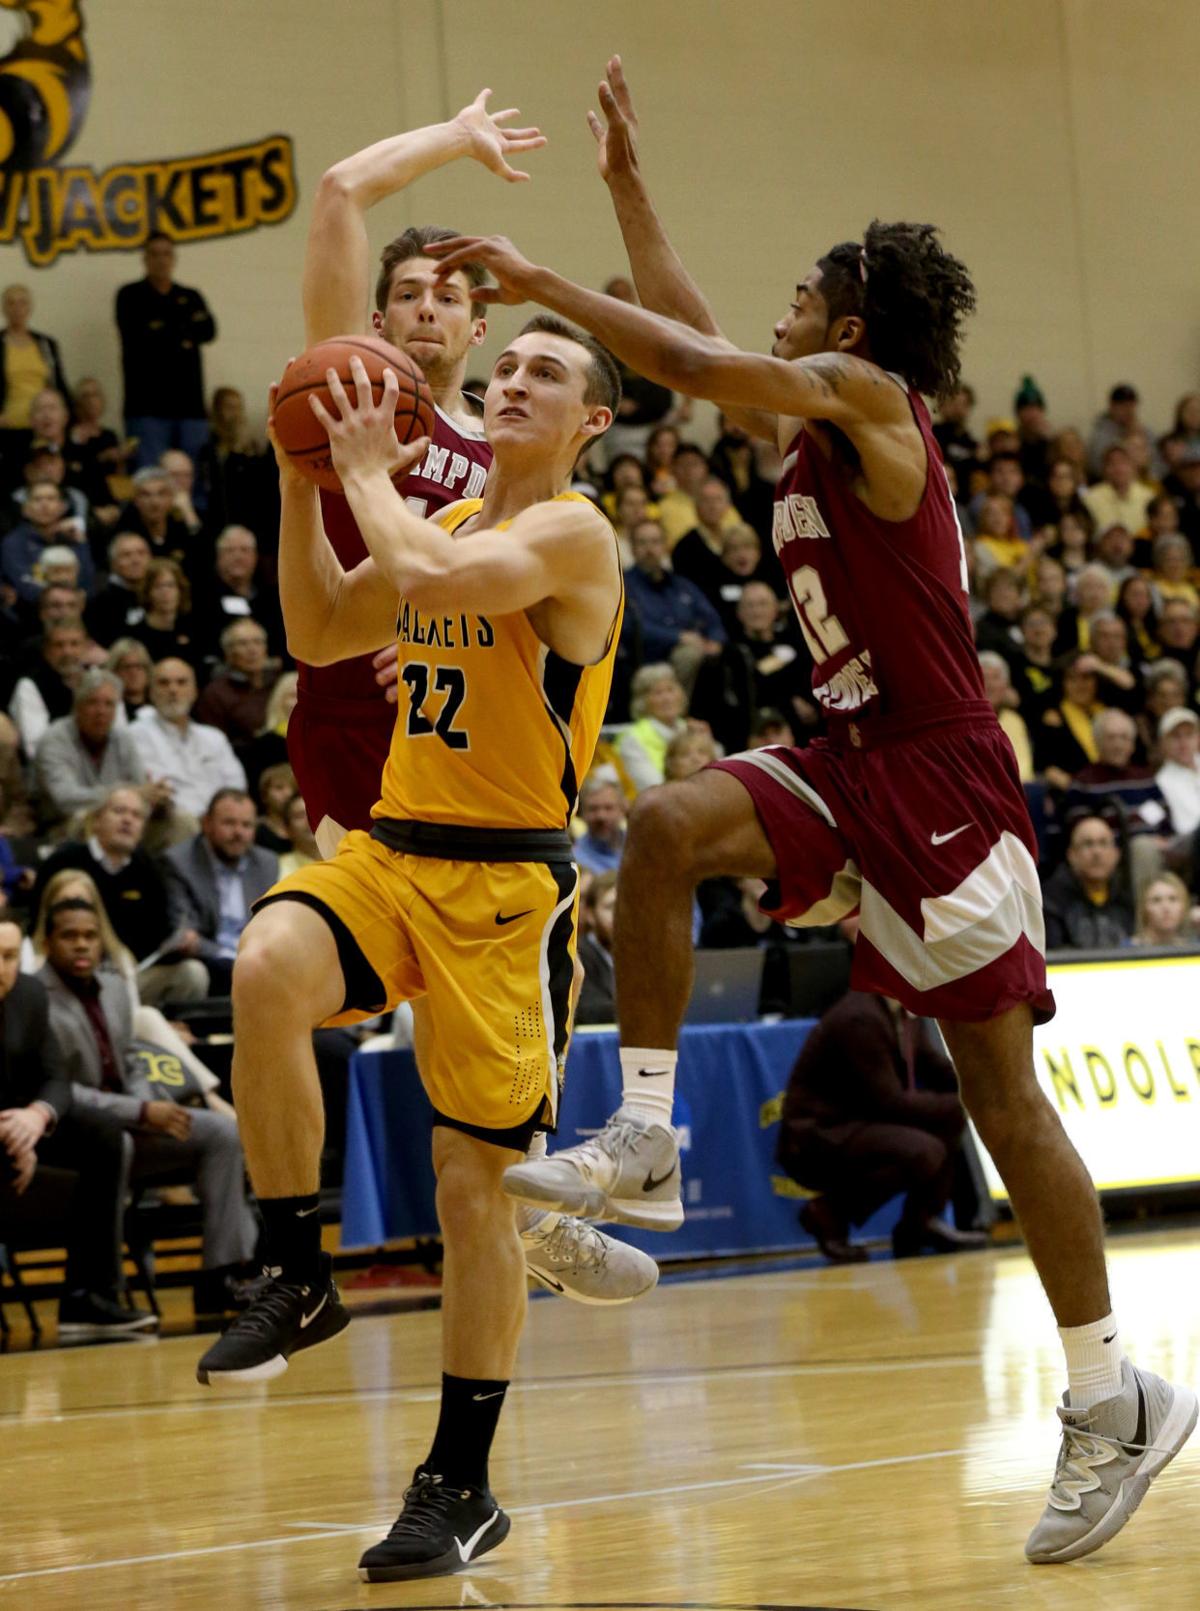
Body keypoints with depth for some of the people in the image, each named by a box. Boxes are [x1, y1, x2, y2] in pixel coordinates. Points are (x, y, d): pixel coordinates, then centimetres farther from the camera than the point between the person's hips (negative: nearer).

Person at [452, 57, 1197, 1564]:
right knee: (664, 827, -14)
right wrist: (625, 183, 25)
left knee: (1002, 1091, -5)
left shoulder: (867, 398, -10)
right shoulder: (801, 421, 14)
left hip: (941, 778, -8)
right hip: (852, 762, 8)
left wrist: (540, 283, -11)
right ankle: (644, 1141, -11)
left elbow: (693, 363, -18)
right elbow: (693, 340, 25)